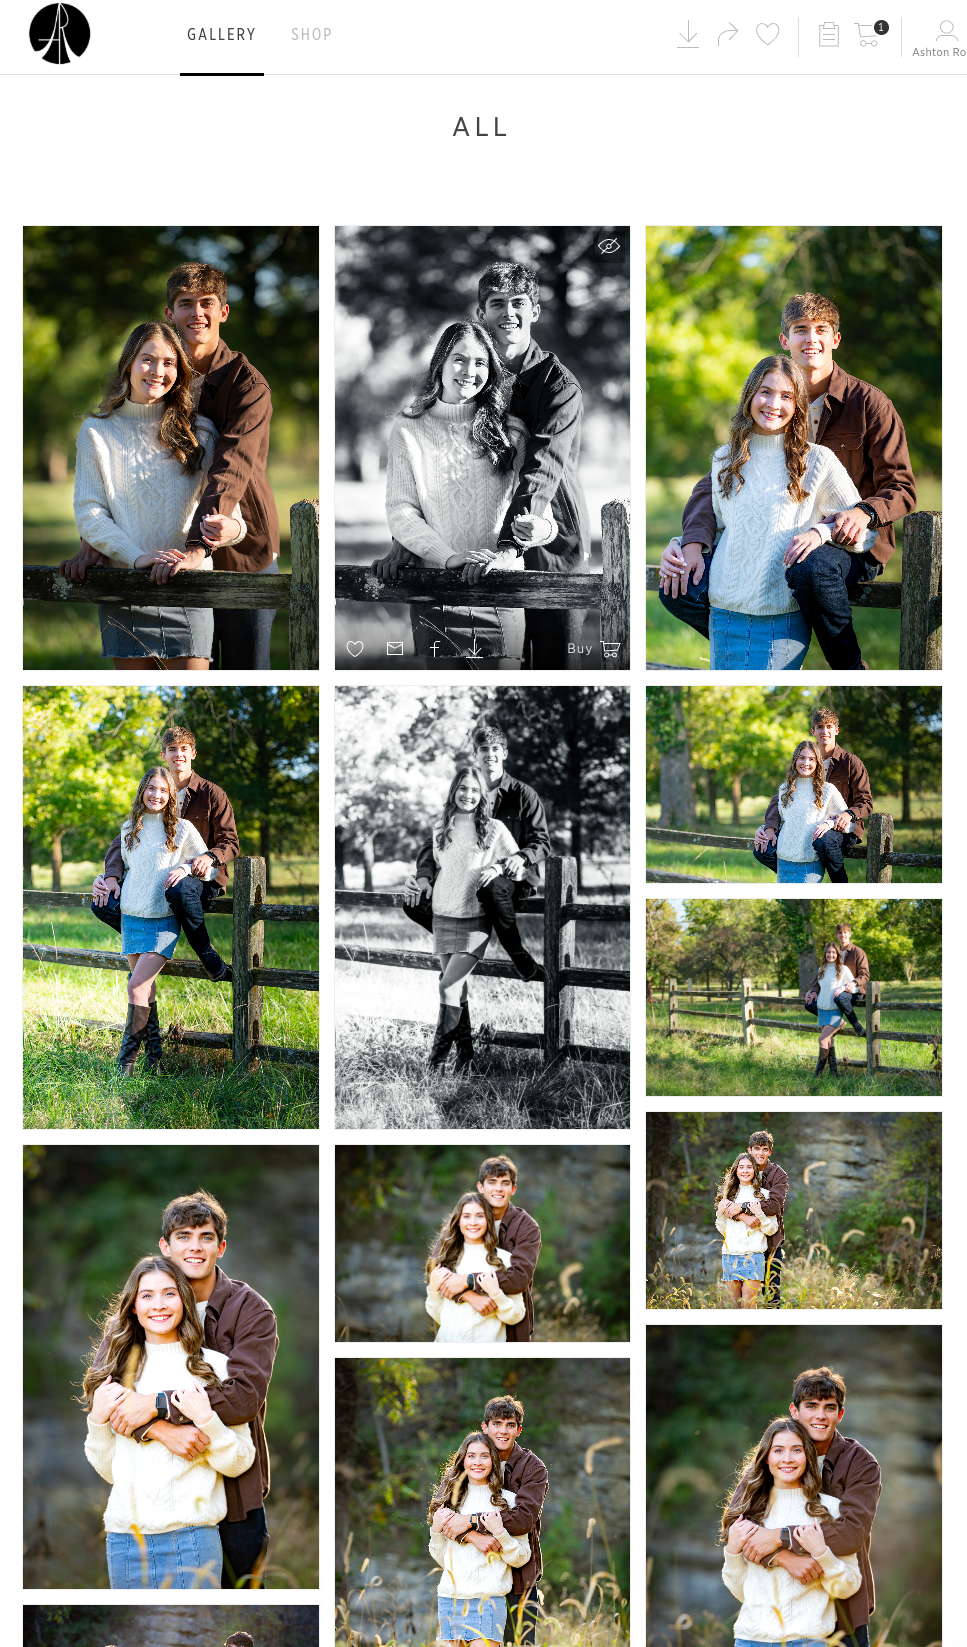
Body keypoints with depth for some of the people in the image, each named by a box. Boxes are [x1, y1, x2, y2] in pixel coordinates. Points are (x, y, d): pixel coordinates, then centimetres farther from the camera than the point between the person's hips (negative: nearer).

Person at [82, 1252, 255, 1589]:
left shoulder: (213, 1366, 2)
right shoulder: (118, 1370, 12)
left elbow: (239, 1463, 2)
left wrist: (205, 1419, -13)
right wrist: (98, 1419, 0)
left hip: (190, 1536, -3)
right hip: (125, 1534, 3)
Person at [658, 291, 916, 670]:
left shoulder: (868, 403, -3)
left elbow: (901, 487, -2)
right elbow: (718, 480, 6)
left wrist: (864, 512, -26)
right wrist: (693, 541, -13)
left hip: (850, 544, -5)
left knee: (812, 568, -43)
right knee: (679, 588, -14)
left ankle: (851, 671, -19)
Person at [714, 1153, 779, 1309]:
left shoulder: (763, 1195, 5)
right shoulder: (728, 1195, 14)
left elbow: (771, 1229, 2)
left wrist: (758, 1213, -13)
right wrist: (720, 1213, 0)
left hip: (753, 1254, -3)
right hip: (730, 1254, 3)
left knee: (748, 1305, -10)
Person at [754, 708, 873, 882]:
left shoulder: (850, 762, -1)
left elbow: (865, 802, -2)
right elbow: (780, 797, 8)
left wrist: (849, 814, -26)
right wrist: (770, 828, -10)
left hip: (841, 828, -4)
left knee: (823, 840, -42)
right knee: (761, 849, -15)